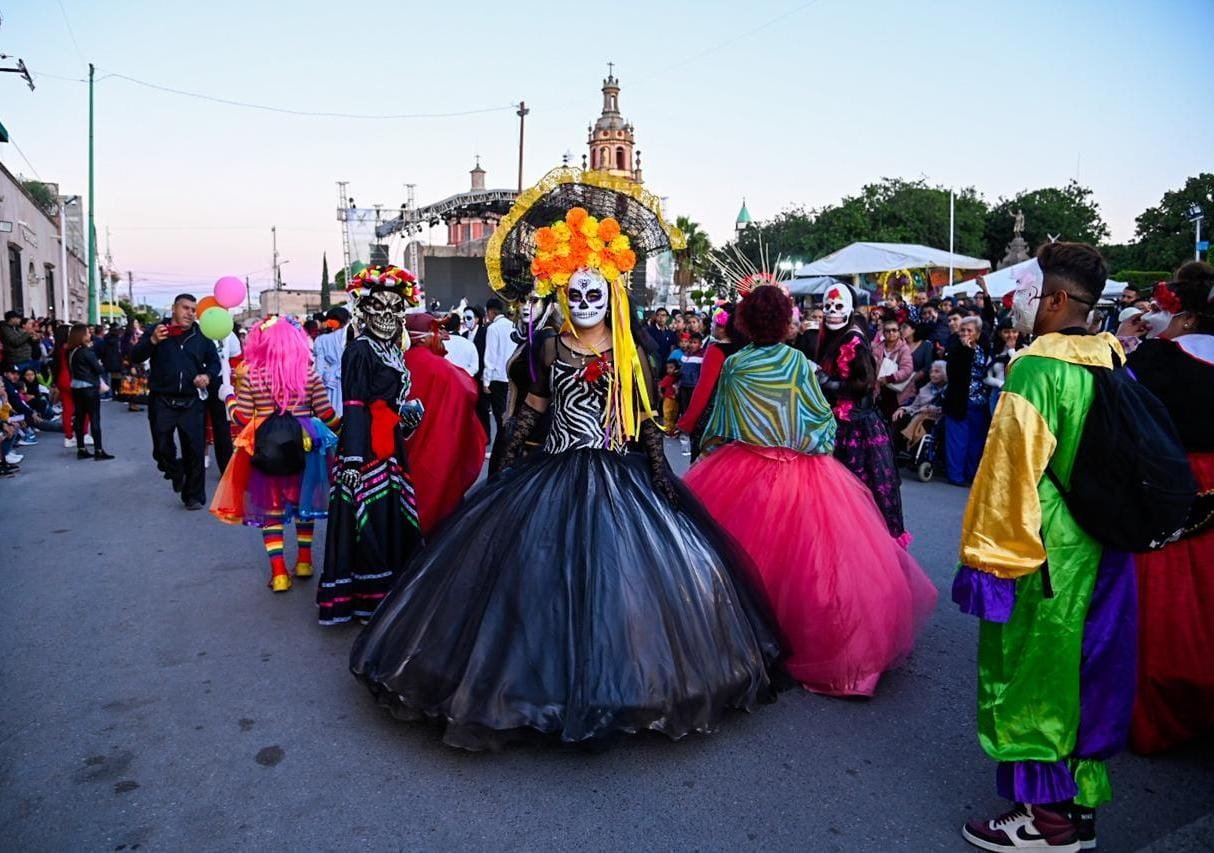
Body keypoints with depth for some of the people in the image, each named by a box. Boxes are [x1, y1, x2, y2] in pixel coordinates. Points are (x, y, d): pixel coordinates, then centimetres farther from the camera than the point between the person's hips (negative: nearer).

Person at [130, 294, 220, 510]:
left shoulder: (201, 336, 6)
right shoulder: (157, 330, 0)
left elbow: (214, 361, 15)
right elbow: (136, 356, -6)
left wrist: (208, 375, -7)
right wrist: (152, 341, -23)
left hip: (191, 403, 1)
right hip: (162, 402, -1)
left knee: (195, 451, 3)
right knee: (161, 450, 2)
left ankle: (194, 496, 16)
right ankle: (175, 471, 35)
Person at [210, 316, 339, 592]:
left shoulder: (252, 376, -8)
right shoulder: (309, 373, -7)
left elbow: (242, 419, -7)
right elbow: (326, 415, -6)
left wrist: (228, 396, 11)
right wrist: (339, 423, 15)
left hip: (266, 454, -1)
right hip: (303, 451, 1)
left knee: (271, 511, 9)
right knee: (304, 503, 19)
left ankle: (279, 573, 8)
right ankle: (304, 561, 27)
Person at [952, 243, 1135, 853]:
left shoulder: (1037, 368, -19)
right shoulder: (1111, 363, 6)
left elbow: (1012, 472, -20)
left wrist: (986, 555, -13)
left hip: (1039, 555, -8)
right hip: (1098, 552, 8)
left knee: (1027, 675, 5)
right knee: (1080, 673, 18)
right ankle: (1080, 801, 32)